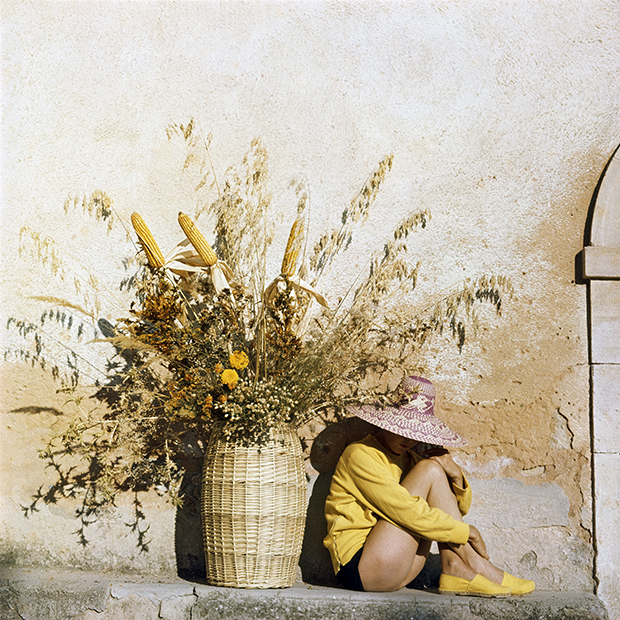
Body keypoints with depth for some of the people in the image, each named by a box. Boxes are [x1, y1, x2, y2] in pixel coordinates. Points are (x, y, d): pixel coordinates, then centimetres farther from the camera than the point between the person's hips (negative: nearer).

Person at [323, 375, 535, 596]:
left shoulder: (408, 459, 15)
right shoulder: (360, 455, -10)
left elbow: (461, 508, 16)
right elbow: (406, 512, -20)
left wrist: (455, 474, -6)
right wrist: (465, 531, -13)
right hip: (359, 568, -8)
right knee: (430, 470, -13)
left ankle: (454, 567, -11)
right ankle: (474, 565, -9)